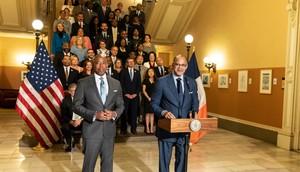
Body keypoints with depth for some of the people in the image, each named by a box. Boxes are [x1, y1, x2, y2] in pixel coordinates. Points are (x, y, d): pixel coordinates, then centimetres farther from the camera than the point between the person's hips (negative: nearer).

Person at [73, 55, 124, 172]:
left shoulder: (116, 83, 7)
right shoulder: (84, 82, -3)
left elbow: (120, 105, 10)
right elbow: (76, 105, -5)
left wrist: (114, 113, -13)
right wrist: (94, 114, -18)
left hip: (109, 129, 3)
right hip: (92, 129, -3)